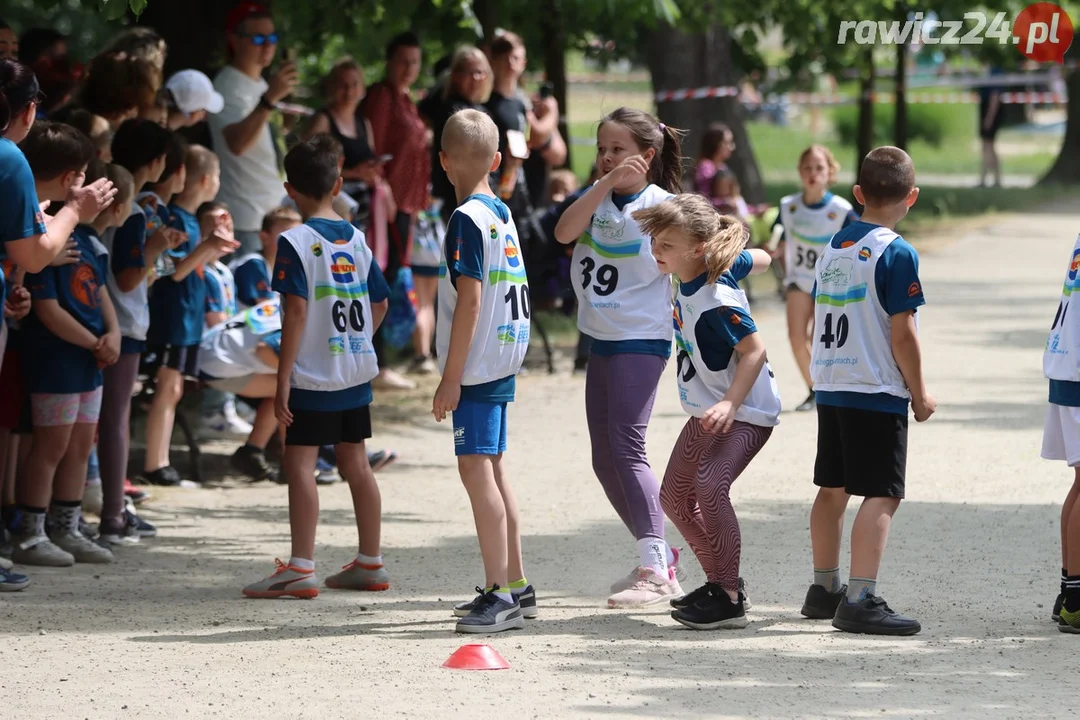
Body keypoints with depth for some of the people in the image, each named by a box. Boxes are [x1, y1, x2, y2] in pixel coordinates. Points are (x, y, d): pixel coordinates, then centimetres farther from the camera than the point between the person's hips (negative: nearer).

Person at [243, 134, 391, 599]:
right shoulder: (356, 239, 8)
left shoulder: (297, 242, -12)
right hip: (357, 372, 7)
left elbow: (297, 311, -17)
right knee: (356, 464, 13)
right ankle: (370, 564, 20)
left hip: (314, 374, -7)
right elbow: (379, 304, 14)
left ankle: (300, 569, -9)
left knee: (300, 463, -4)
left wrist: (283, 379, -15)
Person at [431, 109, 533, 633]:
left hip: (476, 364, -10)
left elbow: (469, 300, -19)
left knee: (476, 469, -11)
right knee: (491, 469, 17)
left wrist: (451, 377, -17)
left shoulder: (467, 219, -14)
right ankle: (514, 586, 24)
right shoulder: (503, 214, 12)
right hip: (503, 359, 10)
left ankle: (500, 595, -16)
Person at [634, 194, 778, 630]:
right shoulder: (721, 266, -3)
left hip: (745, 413, -11)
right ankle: (720, 581, 26)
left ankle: (729, 599, -27)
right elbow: (757, 260, 13)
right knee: (675, 497, 12)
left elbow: (754, 350, -26)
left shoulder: (715, 302, -27)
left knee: (710, 485, -30)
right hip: (706, 411, 11)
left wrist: (730, 404, -36)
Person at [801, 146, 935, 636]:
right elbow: (902, 334, -15)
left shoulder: (833, 247, 9)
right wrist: (920, 394, -5)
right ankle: (860, 601, -15)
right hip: (878, 393, -8)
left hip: (829, 388, 8)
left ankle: (824, 588, 30)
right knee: (881, 496, -7)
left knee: (832, 489, 18)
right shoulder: (896, 254, -14)